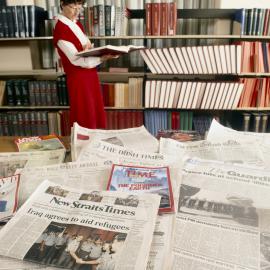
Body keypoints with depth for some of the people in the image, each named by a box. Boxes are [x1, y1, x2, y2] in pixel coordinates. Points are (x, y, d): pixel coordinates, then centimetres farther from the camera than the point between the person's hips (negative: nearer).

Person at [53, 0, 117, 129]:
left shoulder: (77, 24, 10)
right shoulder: (60, 30, -17)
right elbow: (76, 60, -23)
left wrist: (89, 49, -9)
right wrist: (103, 58, -33)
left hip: (90, 74, 8)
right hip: (79, 78, -8)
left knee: (95, 113, 15)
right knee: (85, 119, 2)